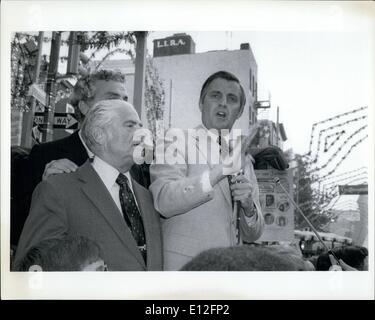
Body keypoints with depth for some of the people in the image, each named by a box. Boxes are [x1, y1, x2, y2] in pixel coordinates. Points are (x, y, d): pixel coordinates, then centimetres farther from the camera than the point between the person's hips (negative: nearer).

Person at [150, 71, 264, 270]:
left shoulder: (243, 159, 12)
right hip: (183, 265, -4)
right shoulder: (176, 142, -4)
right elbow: (163, 202, -21)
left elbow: (252, 235, 13)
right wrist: (219, 171, -26)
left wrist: (248, 207, -7)